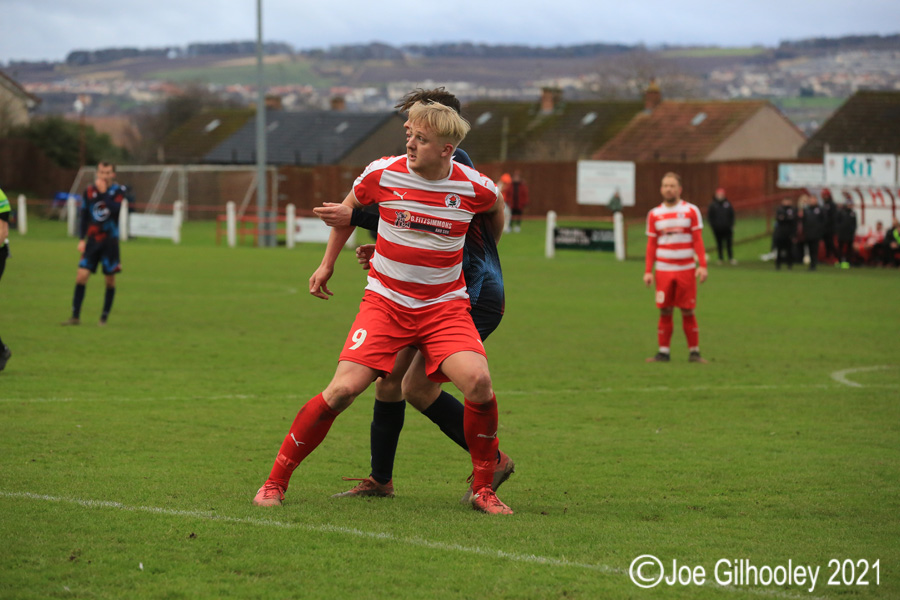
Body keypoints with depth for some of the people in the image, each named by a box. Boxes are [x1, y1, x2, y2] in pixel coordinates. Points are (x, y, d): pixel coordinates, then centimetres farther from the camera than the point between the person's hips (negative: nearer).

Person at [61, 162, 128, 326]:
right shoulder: (89, 191, 4)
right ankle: (75, 316, -4)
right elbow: (84, 216, 11)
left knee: (110, 280, 3)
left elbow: (116, 209, -24)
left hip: (110, 241, -2)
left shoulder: (119, 191, -5)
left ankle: (104, 317, 14)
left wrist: (103, 192, -21)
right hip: (93, 240, 2)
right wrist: (82, 239, 6)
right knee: (81, 276, -8)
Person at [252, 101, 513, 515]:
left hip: (445, 305, 0)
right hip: (385, 301, 0)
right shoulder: (383, 174, -9)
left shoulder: (475, 188, -9)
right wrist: (328, 263, 19)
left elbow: (496, 209, 17)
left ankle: (482, 488, -4)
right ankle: (276, 480, 1)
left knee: (478, 380, -24)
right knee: (343, 389, -15)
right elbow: (349, 206, 14)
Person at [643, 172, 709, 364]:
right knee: (664, 312, 0)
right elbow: (651, 245, 10)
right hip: (663, 271, 2)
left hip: (686, 269, -1)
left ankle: (694, 352, 5)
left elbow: (698, 241, 1)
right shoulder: (654, 214, 8)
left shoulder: (691, 211, 2)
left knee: (688, 312, -1)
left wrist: (702, 266, -8)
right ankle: (663, 352, 6)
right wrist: (648, 271, 4)